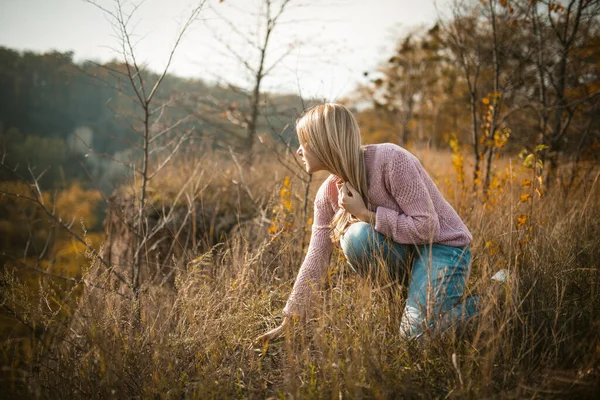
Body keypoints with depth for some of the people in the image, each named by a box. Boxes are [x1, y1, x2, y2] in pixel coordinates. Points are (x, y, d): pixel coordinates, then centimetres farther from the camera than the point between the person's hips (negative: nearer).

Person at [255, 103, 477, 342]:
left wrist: (366, 214, -25)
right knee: (356, 235, -27)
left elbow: (426, 228, -25)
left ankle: (469, 304, 6)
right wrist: (288, 323, -3)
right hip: (403, 251, 5)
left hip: (444, 245, -5)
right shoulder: (328, 195, -5)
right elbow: (315, 261, -1)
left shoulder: (390, 159, -25)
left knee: (414, 330, -25)